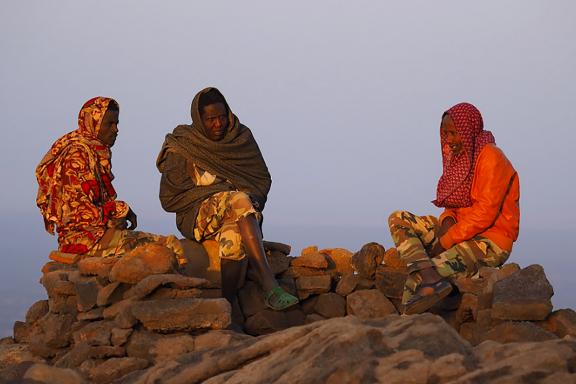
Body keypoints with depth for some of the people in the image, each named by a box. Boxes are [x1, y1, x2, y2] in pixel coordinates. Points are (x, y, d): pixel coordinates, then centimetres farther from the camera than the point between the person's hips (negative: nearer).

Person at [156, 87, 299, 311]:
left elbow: (262, 179, 14)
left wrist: (252, 201, -10)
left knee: (233, 236, -37)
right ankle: (270, 287, -48)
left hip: (236, 214, 2)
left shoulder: (242, 138, 8)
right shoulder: (182, 147, 0)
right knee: (239, 201, -36)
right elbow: (169, 198, -3)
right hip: (198, 216, -2)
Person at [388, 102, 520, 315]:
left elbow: (485, 212, -19)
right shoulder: (458, 156, 13)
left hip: (491, 242, -9)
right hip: (459, 231, 9)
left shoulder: (490, 157, -13)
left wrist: (445, 242, -19)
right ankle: (431, 279, -33)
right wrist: (448, 220, -6)